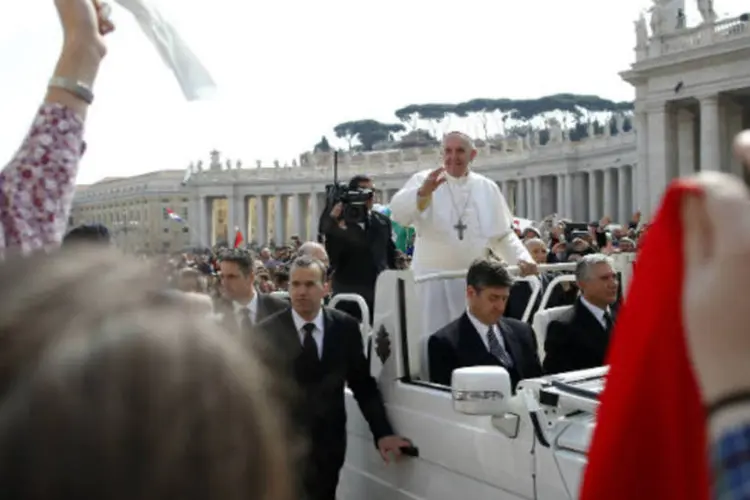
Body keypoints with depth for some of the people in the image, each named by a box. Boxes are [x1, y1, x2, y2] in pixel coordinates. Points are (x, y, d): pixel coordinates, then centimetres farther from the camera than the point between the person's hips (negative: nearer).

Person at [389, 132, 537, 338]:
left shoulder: (487, 188, 8)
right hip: (433, 277, -3)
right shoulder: (423, 180, -4)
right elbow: (399, 213, -23)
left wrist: (522, 258, -3)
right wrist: (422, 193, -42)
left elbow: (503, 235, 15)